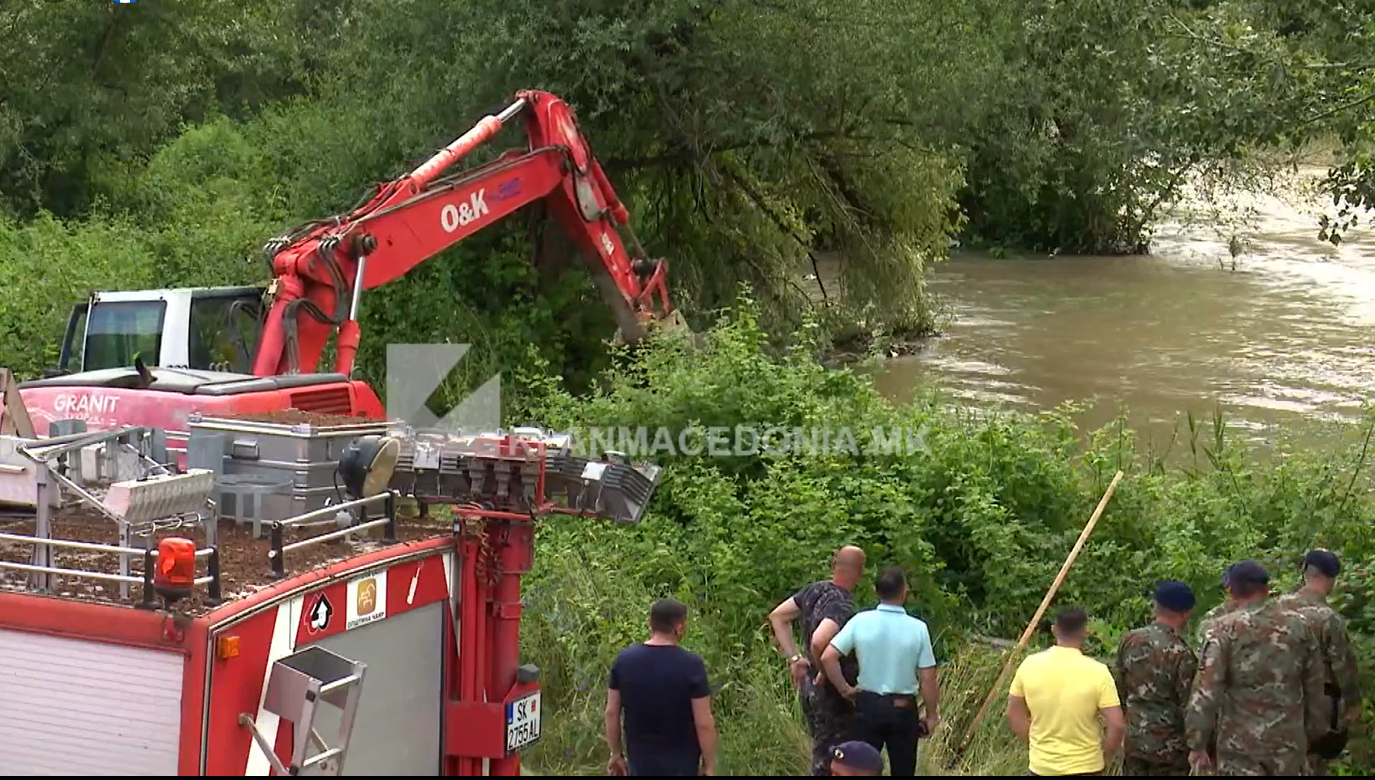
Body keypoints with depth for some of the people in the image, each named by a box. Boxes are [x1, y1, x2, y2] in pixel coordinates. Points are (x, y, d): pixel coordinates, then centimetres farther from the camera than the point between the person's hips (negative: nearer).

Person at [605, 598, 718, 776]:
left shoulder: (625, 660, -5)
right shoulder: (690, 665, -17)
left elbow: (611, 713, 1)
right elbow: (703, 723, -16)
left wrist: (616, 754, 12)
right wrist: (709, 765, -4)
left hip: (640, 759, 4)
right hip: (680, 762, -4)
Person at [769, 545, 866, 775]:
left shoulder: (815, 590, 3)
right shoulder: (843, 606, -23)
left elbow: (777, 616, 13)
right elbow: (819, 642, -38)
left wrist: (794, 657, 10)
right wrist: (825, 672, -19)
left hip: (808, 686, 8)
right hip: (831, 693, -8)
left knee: (822, 751, 21)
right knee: (831, 757, 1)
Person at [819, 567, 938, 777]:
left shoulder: (860, 621, -8)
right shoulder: (917, 628, -11)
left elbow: (827, 658, -13)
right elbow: (928, 678, -9)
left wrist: (844, 689, 0)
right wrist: (932, 716, 3)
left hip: (867, 705, 1)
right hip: (903, 708, -1)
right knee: (902, 770, 11)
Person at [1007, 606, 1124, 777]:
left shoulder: (1030, 666, -6)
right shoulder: (1097, 672, -15)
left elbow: (1014, 716, 3)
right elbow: (1117, 725, -15)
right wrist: (1104, 759, 1)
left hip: (1041, 767, 2)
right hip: (1084, 768, -2)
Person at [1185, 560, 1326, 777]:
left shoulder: (1225, 630, -9)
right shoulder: (1297, 626, 3)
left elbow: (1206, 691, -14)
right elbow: (1314, 686, 9)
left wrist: (1197, 744, -8)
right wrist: (1313, 731, 21)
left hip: (1241, 744, -3)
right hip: (1288, 742, 3)